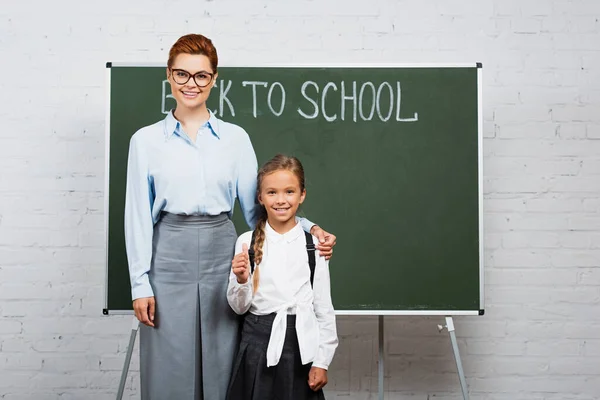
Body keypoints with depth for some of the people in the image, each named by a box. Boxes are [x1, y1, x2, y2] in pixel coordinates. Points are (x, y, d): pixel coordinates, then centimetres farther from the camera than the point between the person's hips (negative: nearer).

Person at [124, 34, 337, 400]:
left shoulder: (235, 138, 6)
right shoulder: (146, 140, 4)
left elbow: (256, 207, 6)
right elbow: (138, 216, 2)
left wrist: (308, 228, -8)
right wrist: (141, 284, -3)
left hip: (221, 254, 1)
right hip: (169, 259, -1)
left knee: (221, 369, 6)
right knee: (170, 370, 3)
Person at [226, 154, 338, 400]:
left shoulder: (313, 245, -2)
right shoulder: (247, 242, -3)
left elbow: (323, 308, 2)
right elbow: (239, 307, 2)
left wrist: (321, 362, 1)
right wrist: (241, 280, -17)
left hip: (301, 344, 0)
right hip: (259, 343, 0)